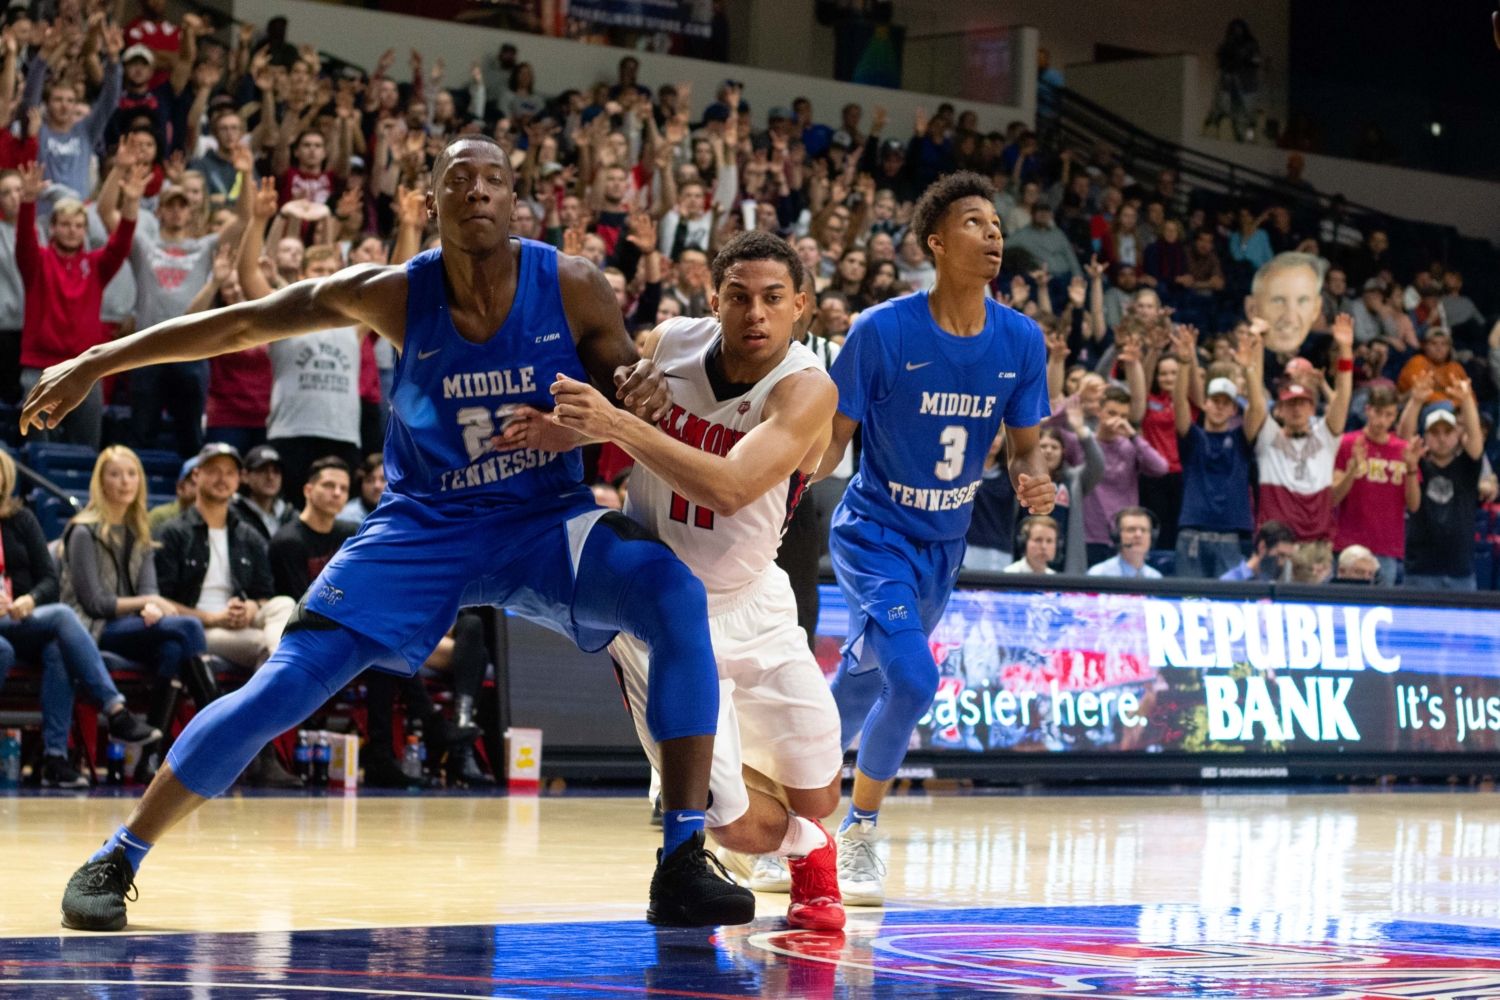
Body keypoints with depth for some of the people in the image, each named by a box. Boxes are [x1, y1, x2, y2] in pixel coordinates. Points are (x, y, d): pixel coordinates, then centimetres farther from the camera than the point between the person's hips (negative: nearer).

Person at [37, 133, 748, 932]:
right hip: (425, 528, 0)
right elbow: (244, 325, -2)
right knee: (283, 686, -12)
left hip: (545, 521, 0)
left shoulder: (573, 289, -11)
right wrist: (96, 362, -2)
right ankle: (115, 860, 6)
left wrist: (644, 397, -25)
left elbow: (629, 413, 1)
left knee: (674, 593, -28)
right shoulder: (393, 296, -11)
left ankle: (682, 864, -25)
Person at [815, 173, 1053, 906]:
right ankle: (858, 834, -1)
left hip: (944, 543, 5)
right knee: (912, 679, -22)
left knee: (864, 684, 15)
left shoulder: (1020, 341, -5)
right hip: (876, 534, -5)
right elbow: (833, 439, -10)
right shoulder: (882, 332, -17)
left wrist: (1032, 480, -18)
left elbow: (1023, 446, 5)